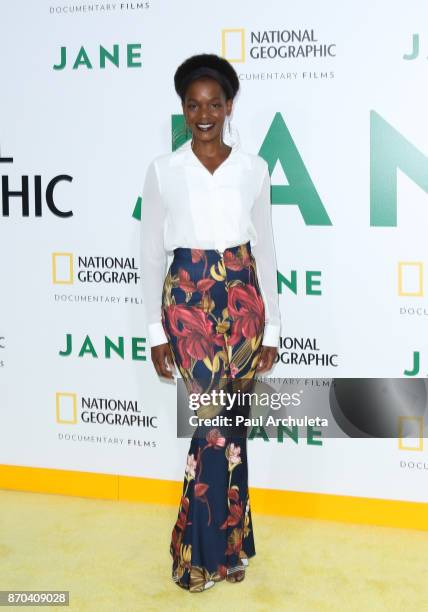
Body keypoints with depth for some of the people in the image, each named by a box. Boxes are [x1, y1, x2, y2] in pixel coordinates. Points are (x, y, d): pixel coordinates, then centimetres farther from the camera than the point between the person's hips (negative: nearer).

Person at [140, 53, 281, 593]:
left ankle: (214, 545, 23)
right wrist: (155, 332, -1)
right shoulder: (163, 170, -1)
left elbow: (265, 250, 8)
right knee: (218, 424, -6)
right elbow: (151, 254, 1)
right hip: (188, 302, -2)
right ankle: (220, 546, 13)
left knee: (230, 422, 7)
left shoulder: (253, 168, 4)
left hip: (242, 301, 2)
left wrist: (271, 327, 6)